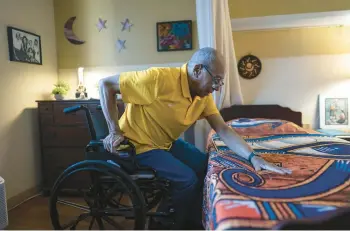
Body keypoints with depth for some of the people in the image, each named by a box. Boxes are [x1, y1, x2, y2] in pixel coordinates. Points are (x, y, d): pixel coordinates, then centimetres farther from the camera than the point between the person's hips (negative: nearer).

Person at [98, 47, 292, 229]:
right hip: (139, 145, -7)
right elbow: (106, 84, -23)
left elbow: (223, 130, -7)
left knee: (205, 165, 6)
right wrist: (114, 131, -24)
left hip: (166, 142, 8)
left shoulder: (204, 96, -7)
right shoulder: (159, 79, -30)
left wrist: (253, 157, -20)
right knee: (187, 179, -17)